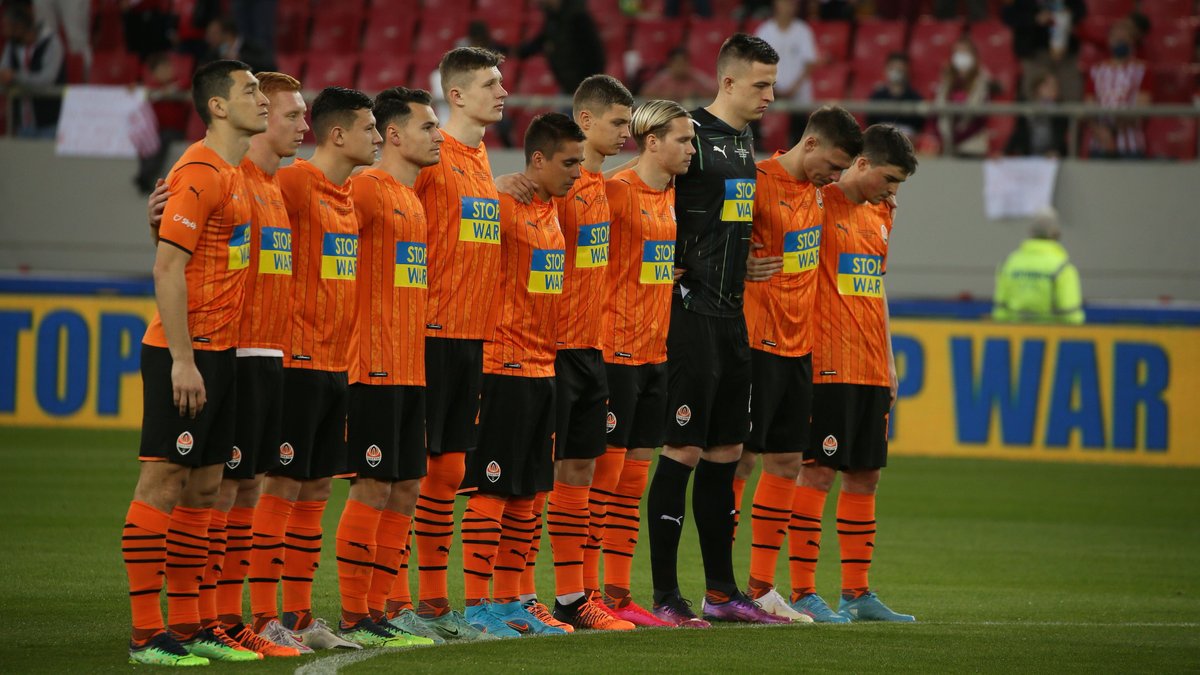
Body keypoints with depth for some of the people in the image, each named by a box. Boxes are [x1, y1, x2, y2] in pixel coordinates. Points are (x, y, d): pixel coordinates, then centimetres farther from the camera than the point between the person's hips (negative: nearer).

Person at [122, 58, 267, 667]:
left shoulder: (234, 176, 15)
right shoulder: (199, 173, -13)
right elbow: (167, 268, -18)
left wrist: (215, 354, 13)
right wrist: (182, 359, -21)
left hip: (218, 351, 9)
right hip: (186, 352, -9)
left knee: (203, 486, 11)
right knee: (162, 481, -7)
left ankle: (187, 624, 16)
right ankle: (146, 634, -7)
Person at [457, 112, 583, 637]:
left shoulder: (552, 210, 14)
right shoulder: (503, 205, -12)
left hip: (541, 370, 9)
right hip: (503, 366, -9)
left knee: (527, 492, 11)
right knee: (492, 489, -6)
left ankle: (508, 600, 17)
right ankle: (476, 604, -2)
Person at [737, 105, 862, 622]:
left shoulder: (814, 188, 11)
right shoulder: (759, 182, -14)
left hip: (797, 345, 8)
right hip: (757, 342, -8)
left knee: (786, 463, 9)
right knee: (739, 460, -5)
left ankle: (762, 586, 15)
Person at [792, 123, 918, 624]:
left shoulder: (879, 215, 16)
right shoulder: (819, 203, -8)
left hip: (871, 370, 8)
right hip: (828, 365, -8)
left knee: (865, 475, 10)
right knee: (818, 472, -7)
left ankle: (857, 593, 16)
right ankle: (803, 593, -4)